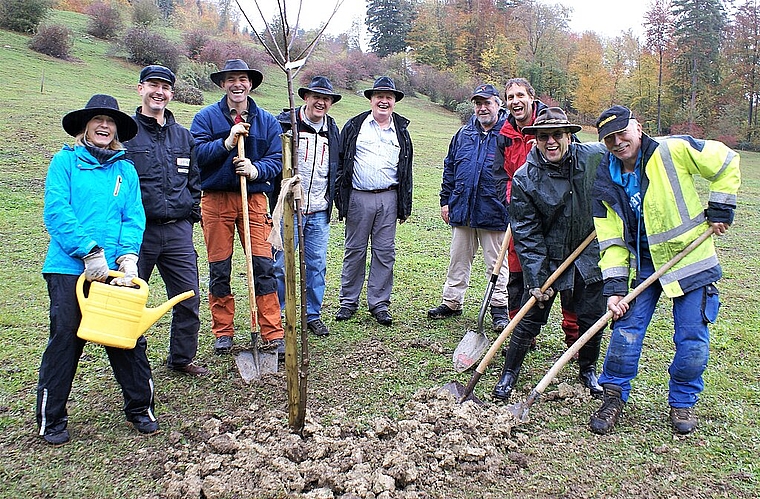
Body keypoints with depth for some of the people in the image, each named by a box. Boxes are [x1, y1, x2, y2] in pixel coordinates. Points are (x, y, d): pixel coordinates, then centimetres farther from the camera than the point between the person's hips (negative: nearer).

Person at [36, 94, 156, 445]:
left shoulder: (125, 169, 13)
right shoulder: (65, 160, 4)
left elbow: (134, 217, 5)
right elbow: (55, 211, -7)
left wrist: (128, 255, -12)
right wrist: (90, 251, -16)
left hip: (113, 270, 3)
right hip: (69, 268, -2)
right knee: (65, 339, 3)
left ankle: (139, 409, 20)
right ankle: (51, 419, 20)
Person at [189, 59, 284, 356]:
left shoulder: (266, 121, 11)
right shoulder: (206, 117, 6)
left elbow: (277, 158, 3)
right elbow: (194, 154, -6)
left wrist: (256, 170, -16)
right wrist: (227, 143, -17)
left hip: (254, 199, 1)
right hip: (216, 200, 0)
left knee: (263, 265, -5)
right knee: (219, 268, 4)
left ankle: (273, 334, 2)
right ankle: (223, 332, 18)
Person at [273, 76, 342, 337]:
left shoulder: (333, 130, 13)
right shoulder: (286, 122, -3)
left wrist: (332, 200, 18)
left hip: (319, 212, 5)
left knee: (317, 265, 9)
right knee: (280, 264, -1)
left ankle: (313, 315, 23)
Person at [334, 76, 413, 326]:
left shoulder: (401, 131, 13)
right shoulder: (354, 126, 6)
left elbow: (406, 170, 15)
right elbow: (340, 162, 5)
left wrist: (405, 206, 11)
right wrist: (340, 198, -2)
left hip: (389, 198, 2)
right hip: (358, 197, -2)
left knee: (385, 253, 4)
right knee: (355, 250, 4)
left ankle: (379, 303, 14)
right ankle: (349, 302, 15)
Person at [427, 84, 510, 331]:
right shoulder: (464, 134, 11)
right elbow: (449, 168, 16)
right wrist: (445, 200, 12)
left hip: (494, 213, -4)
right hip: (461, 211, 5)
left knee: (496, 263, 7)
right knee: (458, 261, 13)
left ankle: (499, 307, 18)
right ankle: (451, 302, 25)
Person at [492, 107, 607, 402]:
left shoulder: (596, 156, -11)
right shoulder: (524, 179, -15)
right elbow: (526, 233, -13)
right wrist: (537, 280, -16)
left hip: (589, 254, 2)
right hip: (546, 258, -2)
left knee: (592, 319, 10)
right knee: (530, 319, 2)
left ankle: (588, 371, 35)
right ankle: (509, 373, 20)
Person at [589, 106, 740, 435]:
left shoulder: (672, 151, -15)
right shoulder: (606, 184, -4)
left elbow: (726, 163, -2)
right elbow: (612, 241, -4)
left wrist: (720, 209, -6)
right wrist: (615, 286, -12)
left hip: (691, 259, -2)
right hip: (641, 264, 3)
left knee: (693, 340, 0)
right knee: (626, 331, -4)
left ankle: (682, 402, 23)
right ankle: (614, 398, 13)